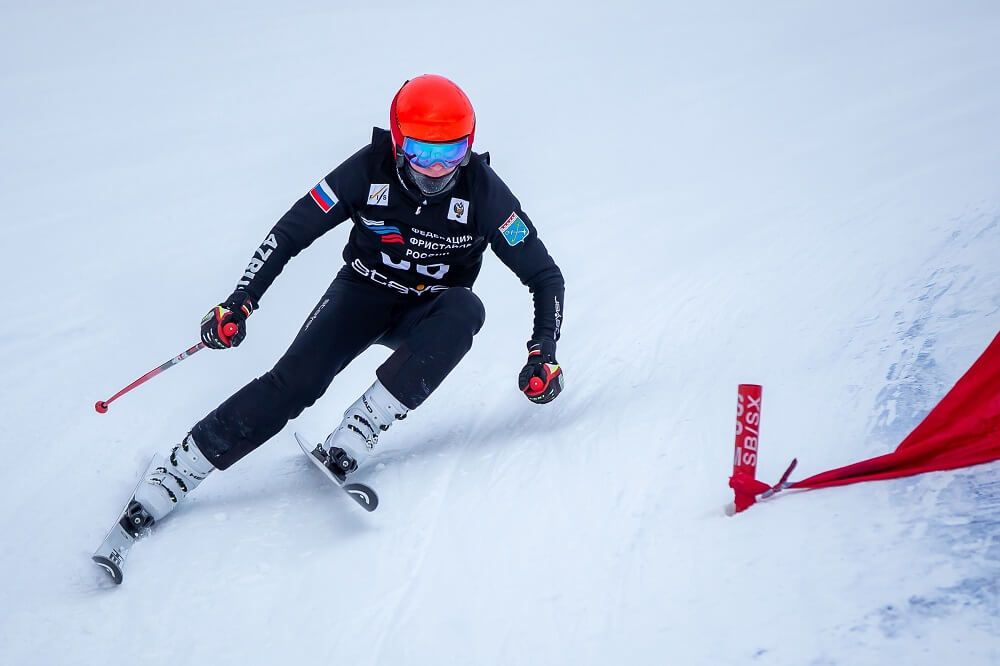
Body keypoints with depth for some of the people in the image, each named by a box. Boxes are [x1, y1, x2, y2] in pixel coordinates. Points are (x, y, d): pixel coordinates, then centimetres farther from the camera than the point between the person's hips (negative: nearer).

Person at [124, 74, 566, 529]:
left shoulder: (483, 191, -19)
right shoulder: (370, 170, -18)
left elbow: (545, 275, -12)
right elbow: (291, 231, -12)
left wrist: (543, 354, -24)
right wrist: (240, 302, -21)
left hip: (427, 313, 1)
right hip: (364, 291, 0)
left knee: (465, 310, -35)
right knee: (295, 381, -23)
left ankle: (356, 432, -33)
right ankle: (171, 478, -15)